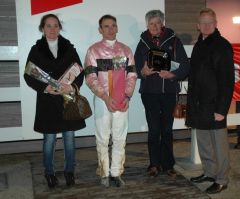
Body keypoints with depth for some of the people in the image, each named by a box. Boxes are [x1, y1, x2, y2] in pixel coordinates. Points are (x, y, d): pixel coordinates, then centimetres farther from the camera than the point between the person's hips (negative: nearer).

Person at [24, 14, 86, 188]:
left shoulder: (69, 48, 5)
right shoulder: (36, 50, 2)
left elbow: (80, 72, 3)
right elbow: (28, 76, -1)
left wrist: (72, 86, -16)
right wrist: (45, 88, -16)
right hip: (47, 101, -1)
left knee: (69, 137, 8)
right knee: (49, 139, 5)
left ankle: (69, 171, 24)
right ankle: (49, 172, 23)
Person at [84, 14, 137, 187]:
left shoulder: (126, 50, 10)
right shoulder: (94, 50, 0)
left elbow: (132, 75, 7)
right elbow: (90, 78, -6)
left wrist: (127, 96, -8)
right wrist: (106, 98, -15)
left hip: (122, 100, 3)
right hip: (102, 100, -2)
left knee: (120, 138, 5)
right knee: (103, 138, 5)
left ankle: (116, 173, 15)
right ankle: (104, 174, 17)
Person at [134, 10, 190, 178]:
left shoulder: (173, 41, 2)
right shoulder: (143, 42, 7)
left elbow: (185, 66, -1)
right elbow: (136, 67, 8)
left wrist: (172, 75, -17)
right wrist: (143, 72, -13)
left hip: (169, 91, 0)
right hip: (149, 92, 0)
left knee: (167, 129, 7)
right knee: (154, 129, 2)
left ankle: (167, 164, 18)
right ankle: (154, 164, 14)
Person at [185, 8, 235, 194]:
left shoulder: (222, 46, -9)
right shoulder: (199, 46, 14)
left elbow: (227, 80, -14)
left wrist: (222, 108, -19)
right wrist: (191, 100, 12)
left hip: (214, 104, -7)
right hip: (199, 103, 7)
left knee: (219, 143, 1)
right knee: (203, 142, 14)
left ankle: (221, 179, 12)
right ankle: (209, 172, 29)